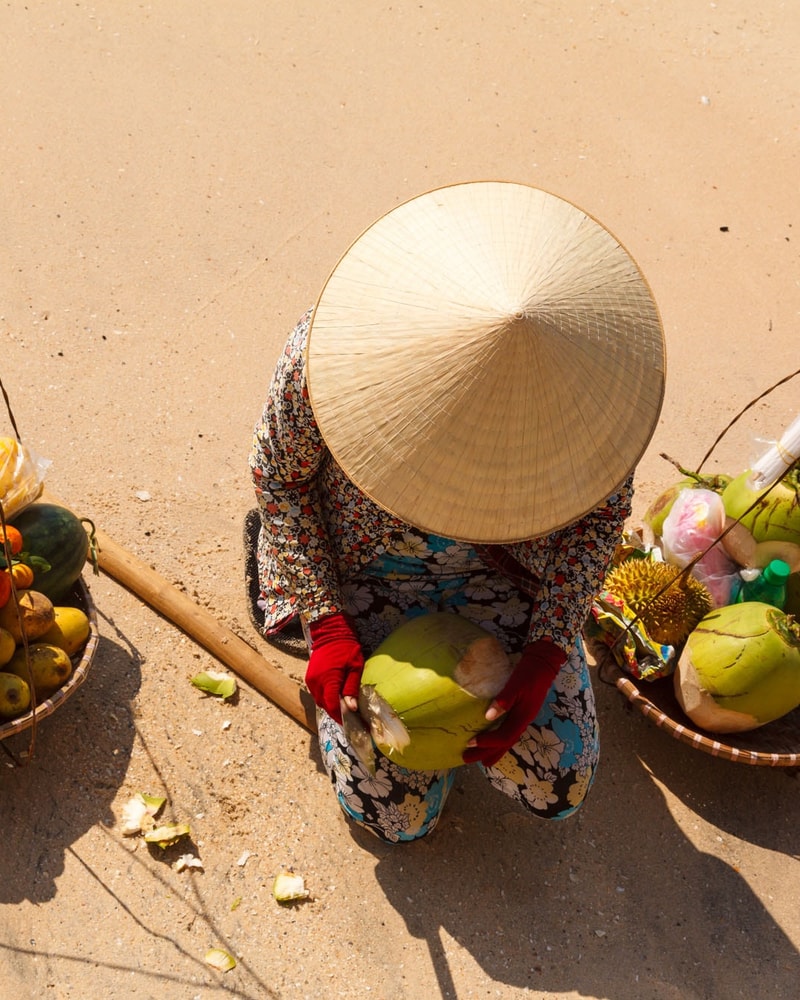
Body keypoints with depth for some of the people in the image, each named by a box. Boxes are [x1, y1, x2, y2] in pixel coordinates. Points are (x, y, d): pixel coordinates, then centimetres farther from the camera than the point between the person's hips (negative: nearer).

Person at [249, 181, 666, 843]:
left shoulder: (586, 381, -29)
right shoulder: (321, 355, -34)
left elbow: (603, 509, -10)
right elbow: (278, 474, -13)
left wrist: (546, 653, -17)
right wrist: (326, 625, -18)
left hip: (505, 568, 2)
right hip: (367, 570, -1)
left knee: (558, 790, 0)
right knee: (399, 816, 0)